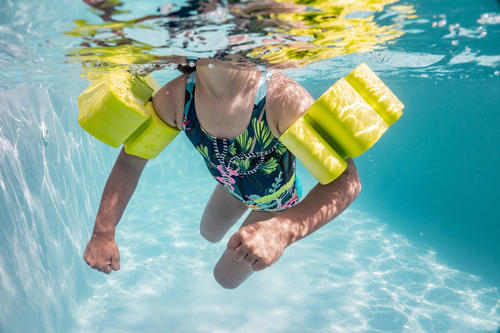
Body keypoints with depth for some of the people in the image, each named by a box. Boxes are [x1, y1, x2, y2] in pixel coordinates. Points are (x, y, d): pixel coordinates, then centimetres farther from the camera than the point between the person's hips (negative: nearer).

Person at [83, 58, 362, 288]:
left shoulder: (284, 98, -42)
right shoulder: (175, 97, -28)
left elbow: (347, 181, -42)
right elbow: (130, 161, -14)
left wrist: (282, 231, -58)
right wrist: (103, 233, -19)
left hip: (277, 204, -4)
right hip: (232, 187, 4)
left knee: (226, 277, 15)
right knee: (209, 234, 33)